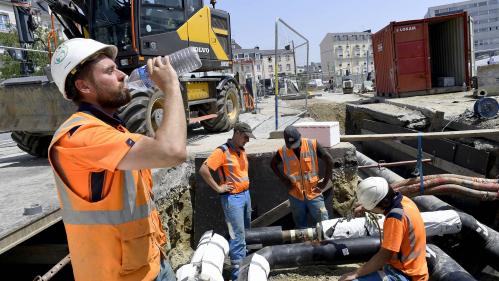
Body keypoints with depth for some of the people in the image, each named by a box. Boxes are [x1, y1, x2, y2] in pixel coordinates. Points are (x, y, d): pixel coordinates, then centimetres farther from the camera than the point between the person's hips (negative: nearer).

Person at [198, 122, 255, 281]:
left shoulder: (242, 150, 8)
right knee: (238, 235, -5)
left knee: (247, 231, 18)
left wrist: (245, 181, 12)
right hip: (232, 198, -8)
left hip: (246, 194, 9)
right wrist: (218, 188, -19)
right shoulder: (223, 151, -17)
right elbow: (203, 170, -24)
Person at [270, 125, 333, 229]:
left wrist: (325, 182, -6)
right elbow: (273, 164, 12)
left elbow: (329, 160, -6)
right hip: (295, 196, 2)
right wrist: (283, 179, 2)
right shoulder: (283, 151, -7)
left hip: (314, 194, -1)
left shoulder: (313, 145, -11)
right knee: (301, 227, 13)